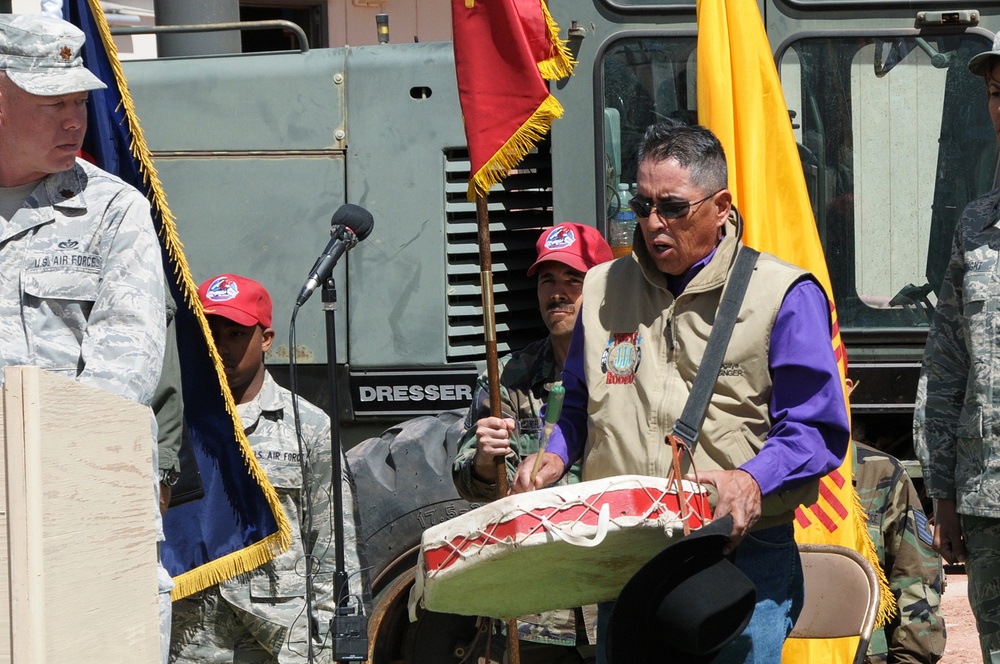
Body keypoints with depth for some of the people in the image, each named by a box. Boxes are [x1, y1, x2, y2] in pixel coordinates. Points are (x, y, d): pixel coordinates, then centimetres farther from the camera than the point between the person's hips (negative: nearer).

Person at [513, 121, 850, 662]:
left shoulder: (784, 295, -2)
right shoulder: (603, 290, 15)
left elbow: (817, 431, -6)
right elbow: (578, 401, 26)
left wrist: (752, 481, -22)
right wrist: (555, 455, 5)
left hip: (745, 557, -4)